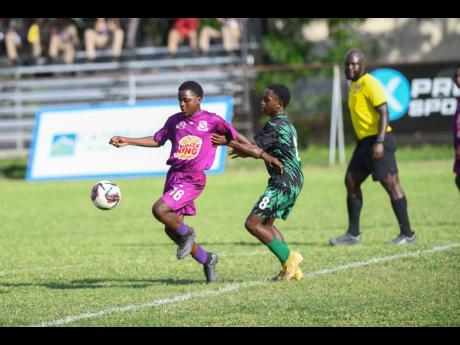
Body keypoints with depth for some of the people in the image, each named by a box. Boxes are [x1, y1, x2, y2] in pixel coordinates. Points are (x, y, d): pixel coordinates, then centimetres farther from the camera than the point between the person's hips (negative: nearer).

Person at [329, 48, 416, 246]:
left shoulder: (369, 84, -11)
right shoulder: (354, 86, 18)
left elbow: (384, 112, -18)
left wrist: (380, 142, -25)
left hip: (377, 141, -10)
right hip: (364, 141, 10)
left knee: (390, 184, -8)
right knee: (351, 182, 9)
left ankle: (407, 234, -6)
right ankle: (353, 234, 14)